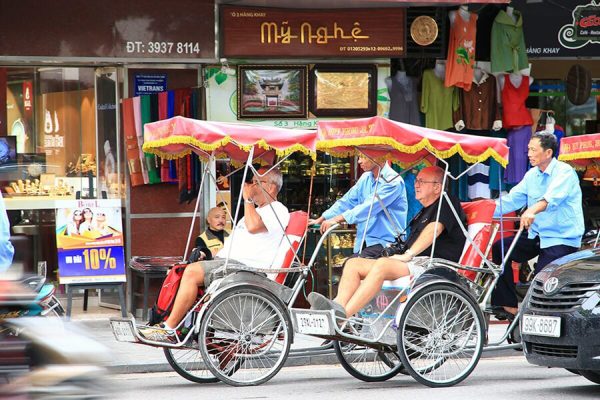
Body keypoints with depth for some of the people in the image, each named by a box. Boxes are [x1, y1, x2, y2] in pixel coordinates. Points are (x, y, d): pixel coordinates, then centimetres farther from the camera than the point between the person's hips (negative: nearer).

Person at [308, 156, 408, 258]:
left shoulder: (393, 181, -12)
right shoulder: (366, 178, 15)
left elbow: (369, 207, -21)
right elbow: (347, 201, 18)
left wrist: (337, 219, -25)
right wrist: (320, 220, 9)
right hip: (363, 242, 7)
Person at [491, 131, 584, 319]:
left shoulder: (564, 172, -14)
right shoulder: (532, 175, 11)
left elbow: (553, 197, -33)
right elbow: (513, 198, 7)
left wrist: (532, 211, -52)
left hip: (562, 238, -8)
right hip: (536, 235, 8)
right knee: (498, 249, -1)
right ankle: (508, 305, 2)